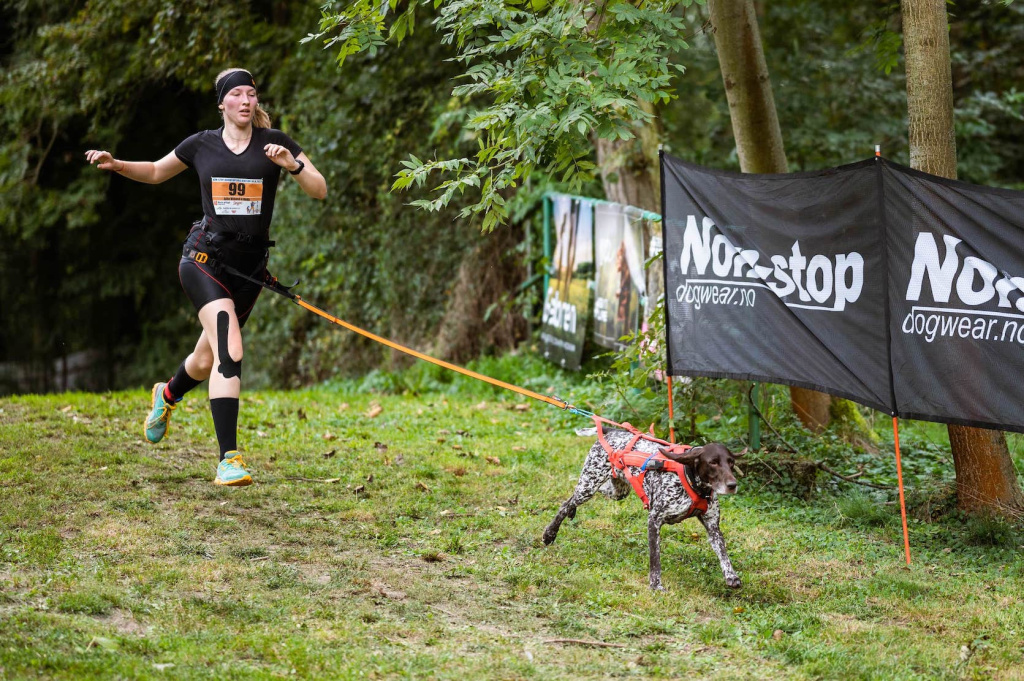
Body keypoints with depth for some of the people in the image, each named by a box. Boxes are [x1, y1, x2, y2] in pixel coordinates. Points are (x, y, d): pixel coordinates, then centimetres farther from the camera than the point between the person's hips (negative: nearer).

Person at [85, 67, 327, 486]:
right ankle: (229, 459, -24)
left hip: (250, 265, 3)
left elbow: (319, 191, 0)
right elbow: (156, 172, 19)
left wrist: (292, 164, -18)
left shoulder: (274, 142, 2)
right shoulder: (201, 145, 3)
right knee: (229, 353, -23)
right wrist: (116, 165, 2)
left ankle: (167, 395, 53)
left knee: (206, 361, 17)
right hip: (205, 258, -3)